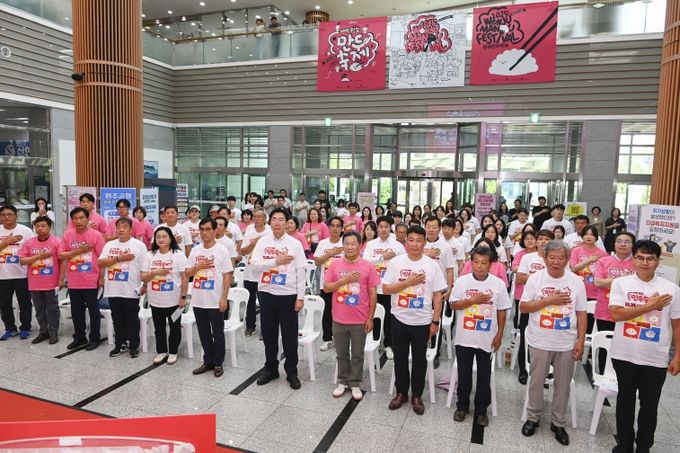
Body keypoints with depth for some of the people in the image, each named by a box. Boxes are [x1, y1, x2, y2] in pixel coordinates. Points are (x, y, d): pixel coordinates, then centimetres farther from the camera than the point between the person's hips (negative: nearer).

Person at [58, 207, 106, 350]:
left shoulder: (96, 235, -8)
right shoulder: (67, 235, 4)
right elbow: (61, 255, 1)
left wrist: (101, 278, -9)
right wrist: (79, 250, -15)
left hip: (91, 281, -4)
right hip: (73, 281, 4)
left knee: (93, 310, 7)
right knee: (76, 311, 15)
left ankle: (94, 338, 19)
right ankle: (79, 337, 30)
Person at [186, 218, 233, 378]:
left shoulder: (222, 250, -7)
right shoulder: (195, 250, 6)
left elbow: (227, 275, -8)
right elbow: (187, 273, 8)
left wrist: (224, 298, -12)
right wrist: (198, 266, -13)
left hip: (215, 301, -4)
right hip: (198, 300, 5)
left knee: (218, 333, 7)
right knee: (204, 333, 14)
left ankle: (218, 363, 20)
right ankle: (208, 361, 28)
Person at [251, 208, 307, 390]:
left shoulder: (295, 244, -3)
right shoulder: (262, 241, 2)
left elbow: (300, 272, -4)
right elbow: (254, 265, -8)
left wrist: (300, 297, -7)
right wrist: (276, 261, -18)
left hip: (288, 295, -2)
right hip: (266, 293, 2)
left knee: (290, 336, 7)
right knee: (268, 334, 13)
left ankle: (292, 372, 22)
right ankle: (271, 368, 30)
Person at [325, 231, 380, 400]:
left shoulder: (367, 266, -7)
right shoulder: (335, 264, -2)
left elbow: (373, 293, -3)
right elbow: (326, 288, -2)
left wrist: (370, 318, -5)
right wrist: (344, 280, -18)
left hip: (360, 320, -1)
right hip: (339, 319, 2)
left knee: (358, 355, 12)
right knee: (342, 354, 16)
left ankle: (355, 384, 28)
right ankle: (342, 382, 32)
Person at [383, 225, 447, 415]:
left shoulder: (432, 265, -5)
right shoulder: (395, 262, -5)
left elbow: (438, 295, -2)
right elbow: (386, 289, -7)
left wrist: (435, 321, -4)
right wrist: (408, 282, -18)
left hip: (422, 321, 0)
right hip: (399, 319, 1)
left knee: (419, 359, 12)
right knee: (400, 358, 14)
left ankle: (417, 395, 29)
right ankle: (401, 392, 32)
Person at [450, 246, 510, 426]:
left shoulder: (498, 283, -5)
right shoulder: (462, 281, -7)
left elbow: (502, 311, 1)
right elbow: (452, 305, -5)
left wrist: (499, 334, 0)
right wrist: (472, 300, -18)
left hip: (486, 339, 0)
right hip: (464, 338, 0)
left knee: (484, 376, 12)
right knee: (464, 374, 13)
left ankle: (481, 410, 29)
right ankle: (462, 406, 31)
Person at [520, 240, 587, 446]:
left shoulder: (576, 282, -3)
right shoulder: (535, 278, -7)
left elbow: (581, 313, 2)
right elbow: (523, 307, -7)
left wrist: (581, 340, -3)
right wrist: (548, 300, -18)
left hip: (567, 344, 1)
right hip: (540, 342, -1)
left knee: (563, 384, 13)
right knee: (536, 381, 12)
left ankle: (558, 422, 30)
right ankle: (533, 417, 30)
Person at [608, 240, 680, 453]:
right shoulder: (620, 283, -5)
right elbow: (616, 314, -16)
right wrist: (649, 306, -17)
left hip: (655, 359, 1)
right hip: (624, 355, 0)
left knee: (649, 404, 13)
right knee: (625, 399, 15)